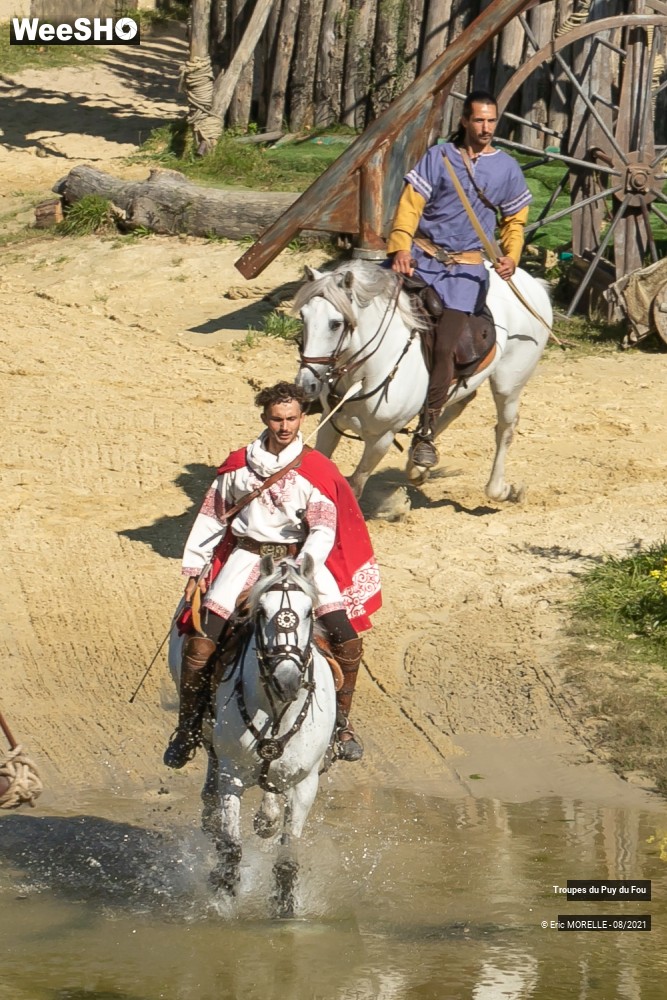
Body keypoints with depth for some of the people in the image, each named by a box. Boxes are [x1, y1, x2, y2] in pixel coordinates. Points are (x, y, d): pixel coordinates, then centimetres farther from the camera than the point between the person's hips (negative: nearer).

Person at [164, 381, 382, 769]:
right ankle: (189, 727, 2)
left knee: (347, 639, -16)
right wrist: (195, 568, 11)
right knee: (199, 645, -16)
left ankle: (342, 722, 7)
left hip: (301, 557, -1)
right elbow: (212, 518, 14)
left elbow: (323, 529, -8)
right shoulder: (239, 465, 4)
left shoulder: (316, 470, -2)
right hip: (248, 555, 1)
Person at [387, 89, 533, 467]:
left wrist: (511, 256, -4)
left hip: (466, 266, -1)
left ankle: (427, 432, -7)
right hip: (422, 253, 1)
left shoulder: (507, 169, 7)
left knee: (446, 347, -14)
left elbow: (515, 220, 15)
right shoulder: (439, 157, 2)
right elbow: (411, 204, -4)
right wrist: (401, 247, -19)